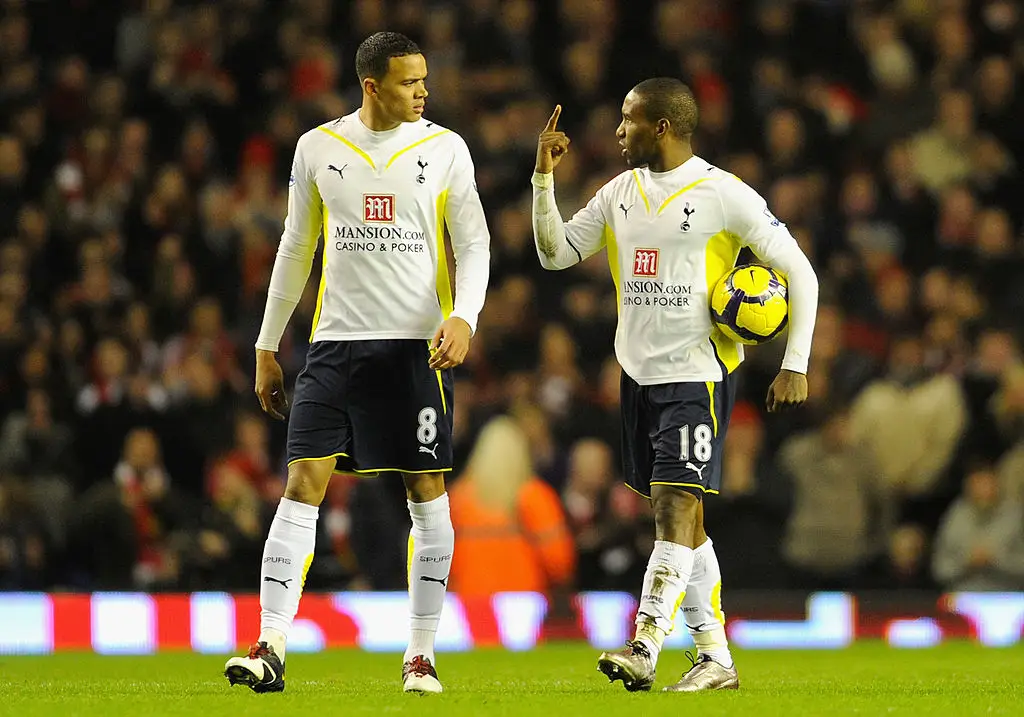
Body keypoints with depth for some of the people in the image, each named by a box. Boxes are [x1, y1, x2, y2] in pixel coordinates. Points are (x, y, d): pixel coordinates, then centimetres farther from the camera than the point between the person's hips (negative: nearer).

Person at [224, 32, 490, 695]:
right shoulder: (318, 149, 6)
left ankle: (421, 656, 10)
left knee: (428, 494, 1)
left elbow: (473, 243, 2)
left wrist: (464, 316, -16)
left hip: (419, 344, -1)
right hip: (337, 342, 1)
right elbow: (296, 250, 14)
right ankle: (271, 650, -11)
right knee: (303, 484, -9)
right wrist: (267, 347, 14)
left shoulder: (444, 149, 3)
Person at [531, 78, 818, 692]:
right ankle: (716, 657, 15)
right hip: (641, 376, 7)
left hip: (698, 375, -7)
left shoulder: (723, 194, -9)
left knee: (675, 504, -15)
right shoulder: (620, 193, 10)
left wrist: (796, 364, -10)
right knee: (679, 518, 9)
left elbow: (800, 272, -6)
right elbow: (556, 252, 16)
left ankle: (645, 648, -22)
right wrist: (544, 177, 3)